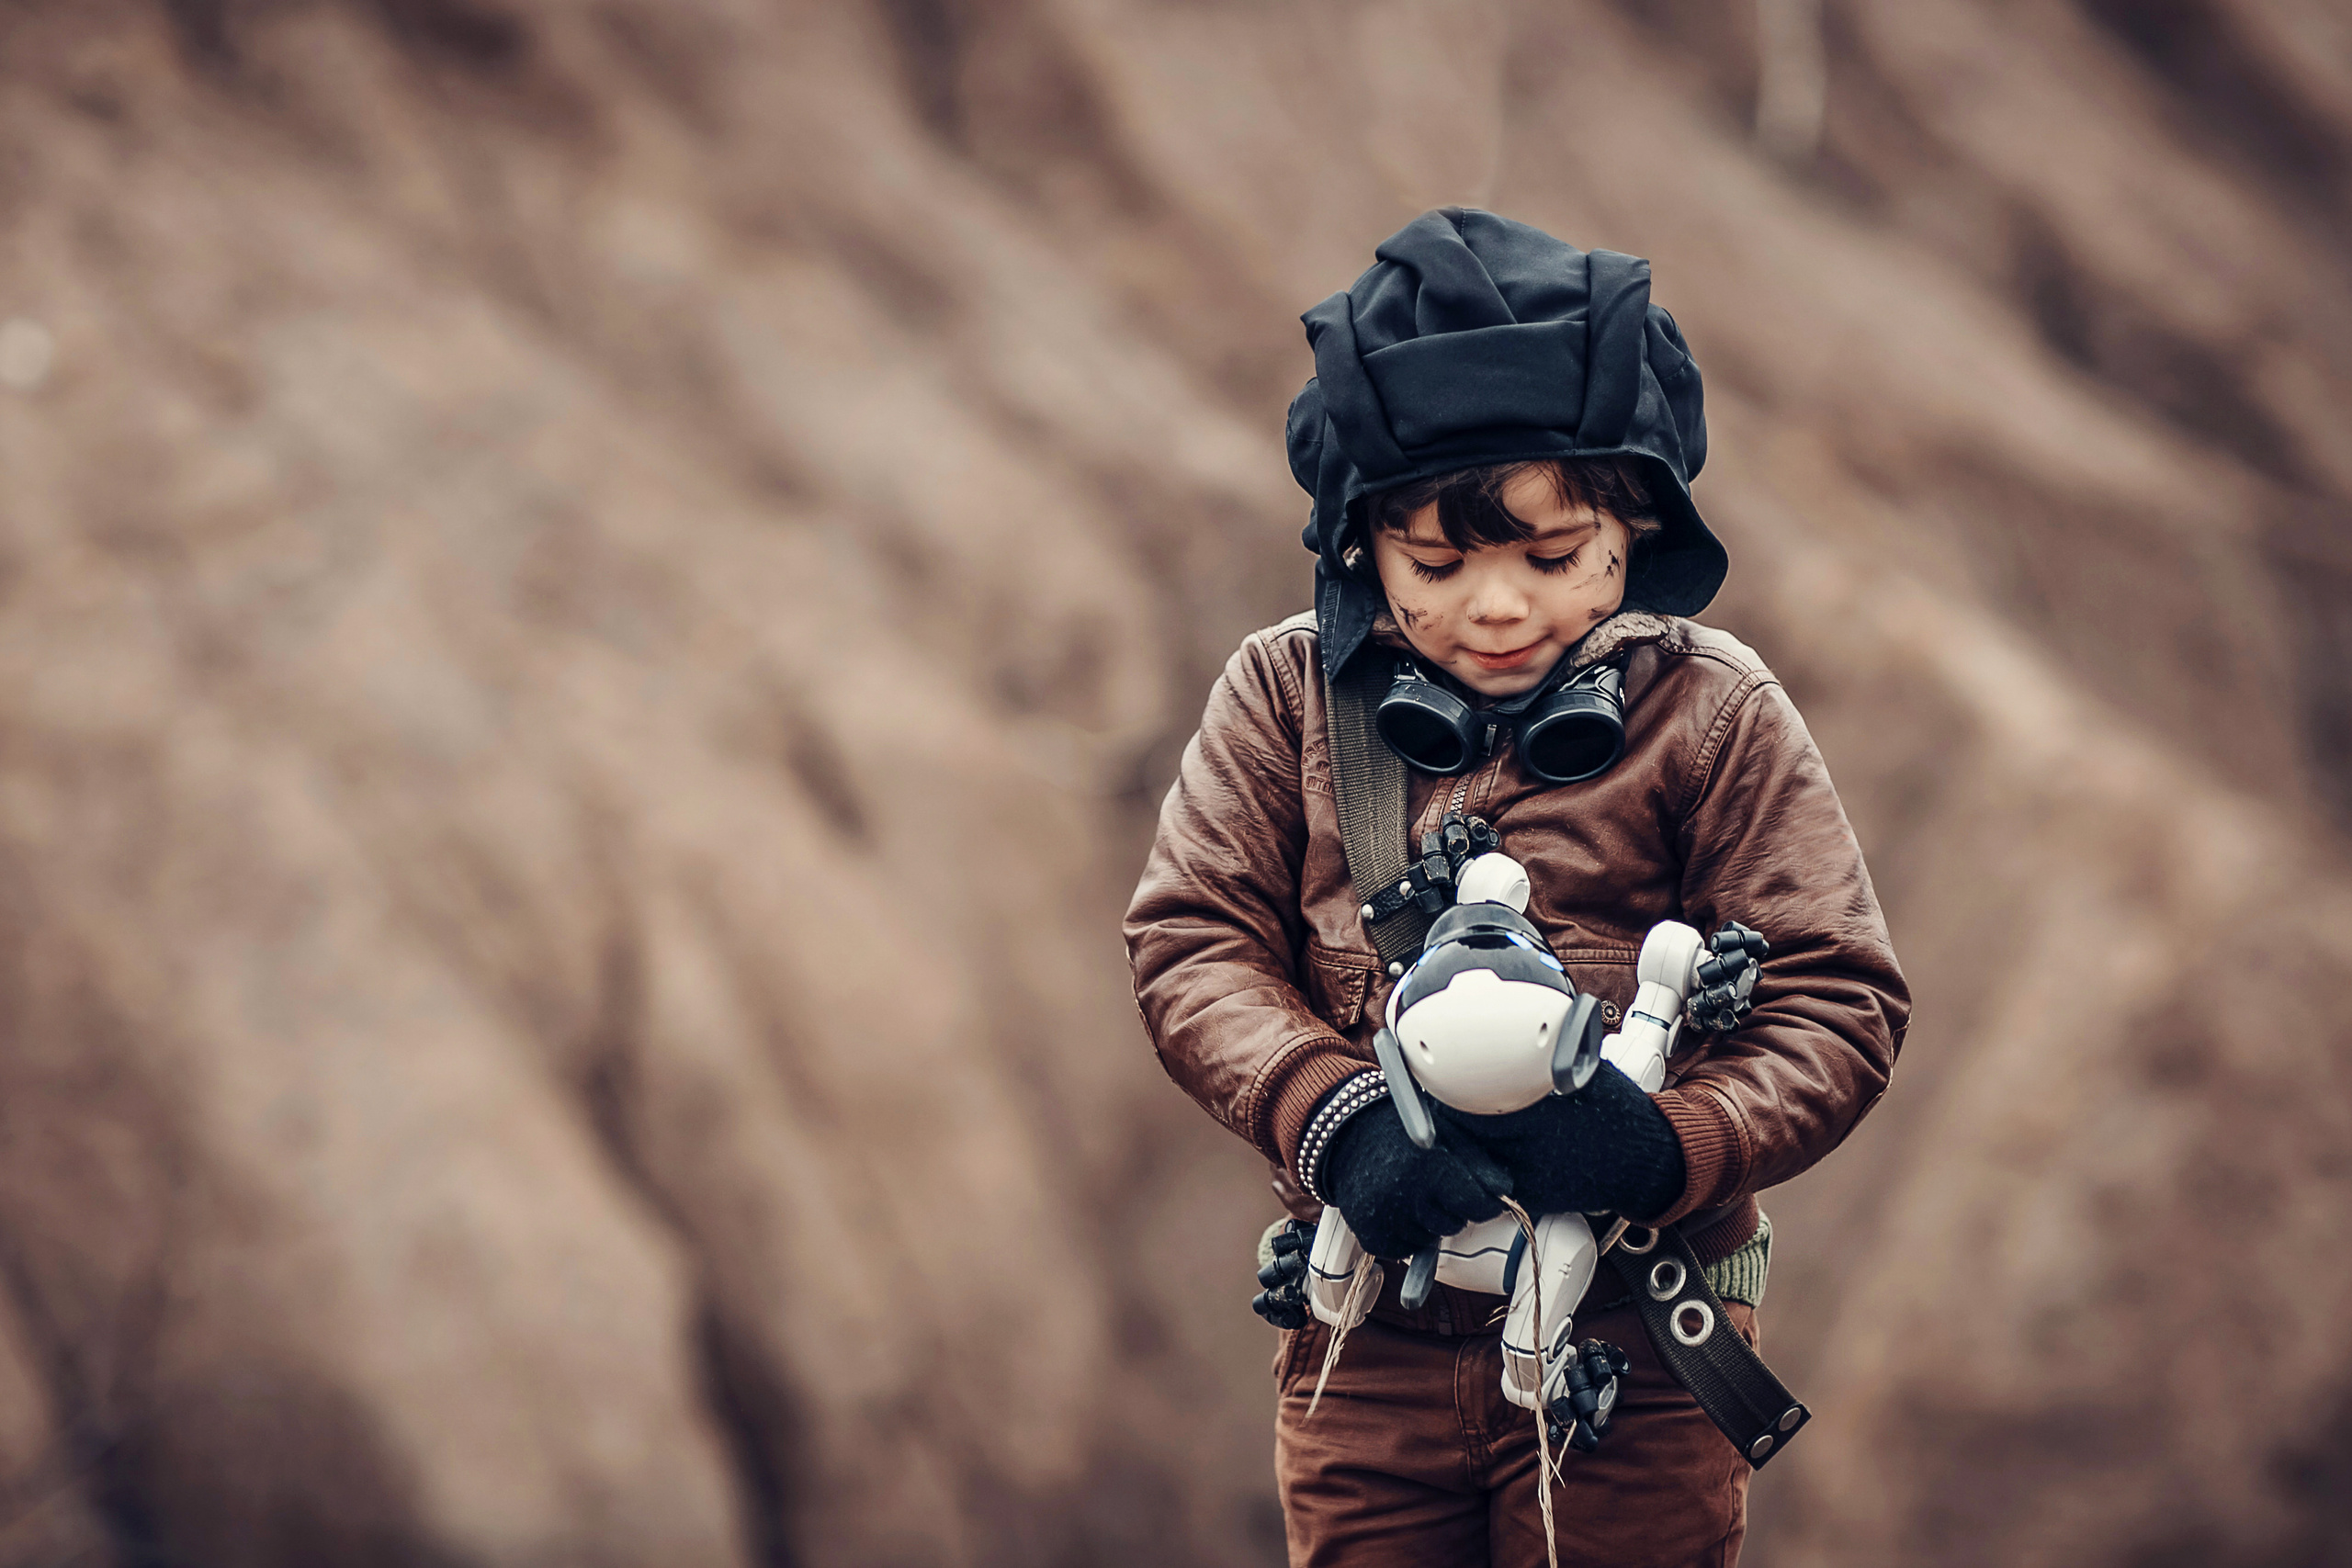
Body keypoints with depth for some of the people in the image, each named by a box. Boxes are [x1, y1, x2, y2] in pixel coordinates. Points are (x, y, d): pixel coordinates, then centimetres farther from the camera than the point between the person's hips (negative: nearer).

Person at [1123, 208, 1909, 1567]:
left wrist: (1669, 1145, -25)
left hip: (1631, 1350, -2)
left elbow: (1840, 1003, -6)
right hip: (1367, 1341, 2)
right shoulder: (1290, 693, 2)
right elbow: (1193, 942, -1)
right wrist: (1331, 1119, -20)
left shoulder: (1713, 713, -5)